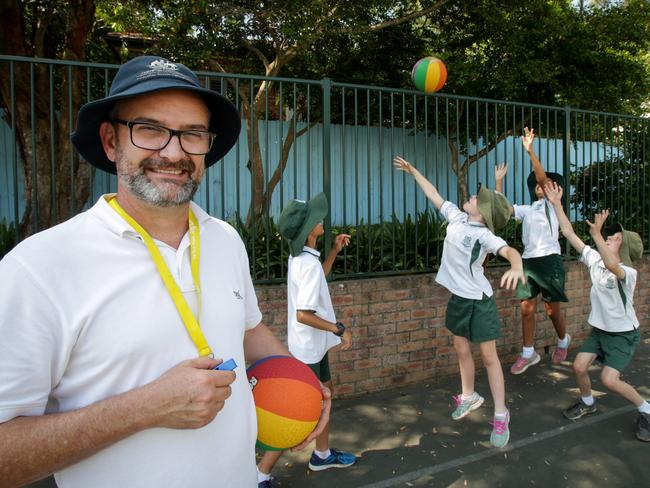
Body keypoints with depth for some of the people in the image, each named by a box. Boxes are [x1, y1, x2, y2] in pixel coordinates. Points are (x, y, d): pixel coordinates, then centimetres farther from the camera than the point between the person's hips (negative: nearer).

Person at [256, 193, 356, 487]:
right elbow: (303, 314, -29)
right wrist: (340, 329, -19)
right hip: (307, 347, -10)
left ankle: (322, 454, 40)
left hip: (313, 344, 10)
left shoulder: (301, 256, 1)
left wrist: (335, 251, 13)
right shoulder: (309, 263, -27)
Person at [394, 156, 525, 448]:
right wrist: (413, 171, 19)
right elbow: (434, 194, 12)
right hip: (458, 297, 7)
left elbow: (510, 250, -38)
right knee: (461, 350, 17)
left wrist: (516, 267, -61)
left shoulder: (484, 235, -20)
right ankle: (469, 396, 37)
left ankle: (501, 416, 10)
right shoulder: (456, 217, 0)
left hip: (479, 300, -7)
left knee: (488, 356, -1)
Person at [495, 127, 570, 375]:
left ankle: (563, 342, 35)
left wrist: (530, 150, -22)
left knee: (553, 310, 6)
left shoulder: (552, 204, 3)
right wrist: (499, 180, 9)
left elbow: (543, 177, -12)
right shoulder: (526, 210, 17)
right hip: (529, 261, 5)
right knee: (526, 308, 1)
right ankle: (528, 353, 14)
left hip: (550, 260, -4)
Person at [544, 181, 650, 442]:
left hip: (624, 334, -6)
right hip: (598, 329, 6)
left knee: (609, 380, -14)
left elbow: (613, 266, -53)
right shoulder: (595, 259, -9)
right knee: (579, 367, 0)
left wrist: (596, 233, -61)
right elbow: (569, 233, -11)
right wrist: (556, 203, -15)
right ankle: (588, 403, 29)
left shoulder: (628, 273, -27)